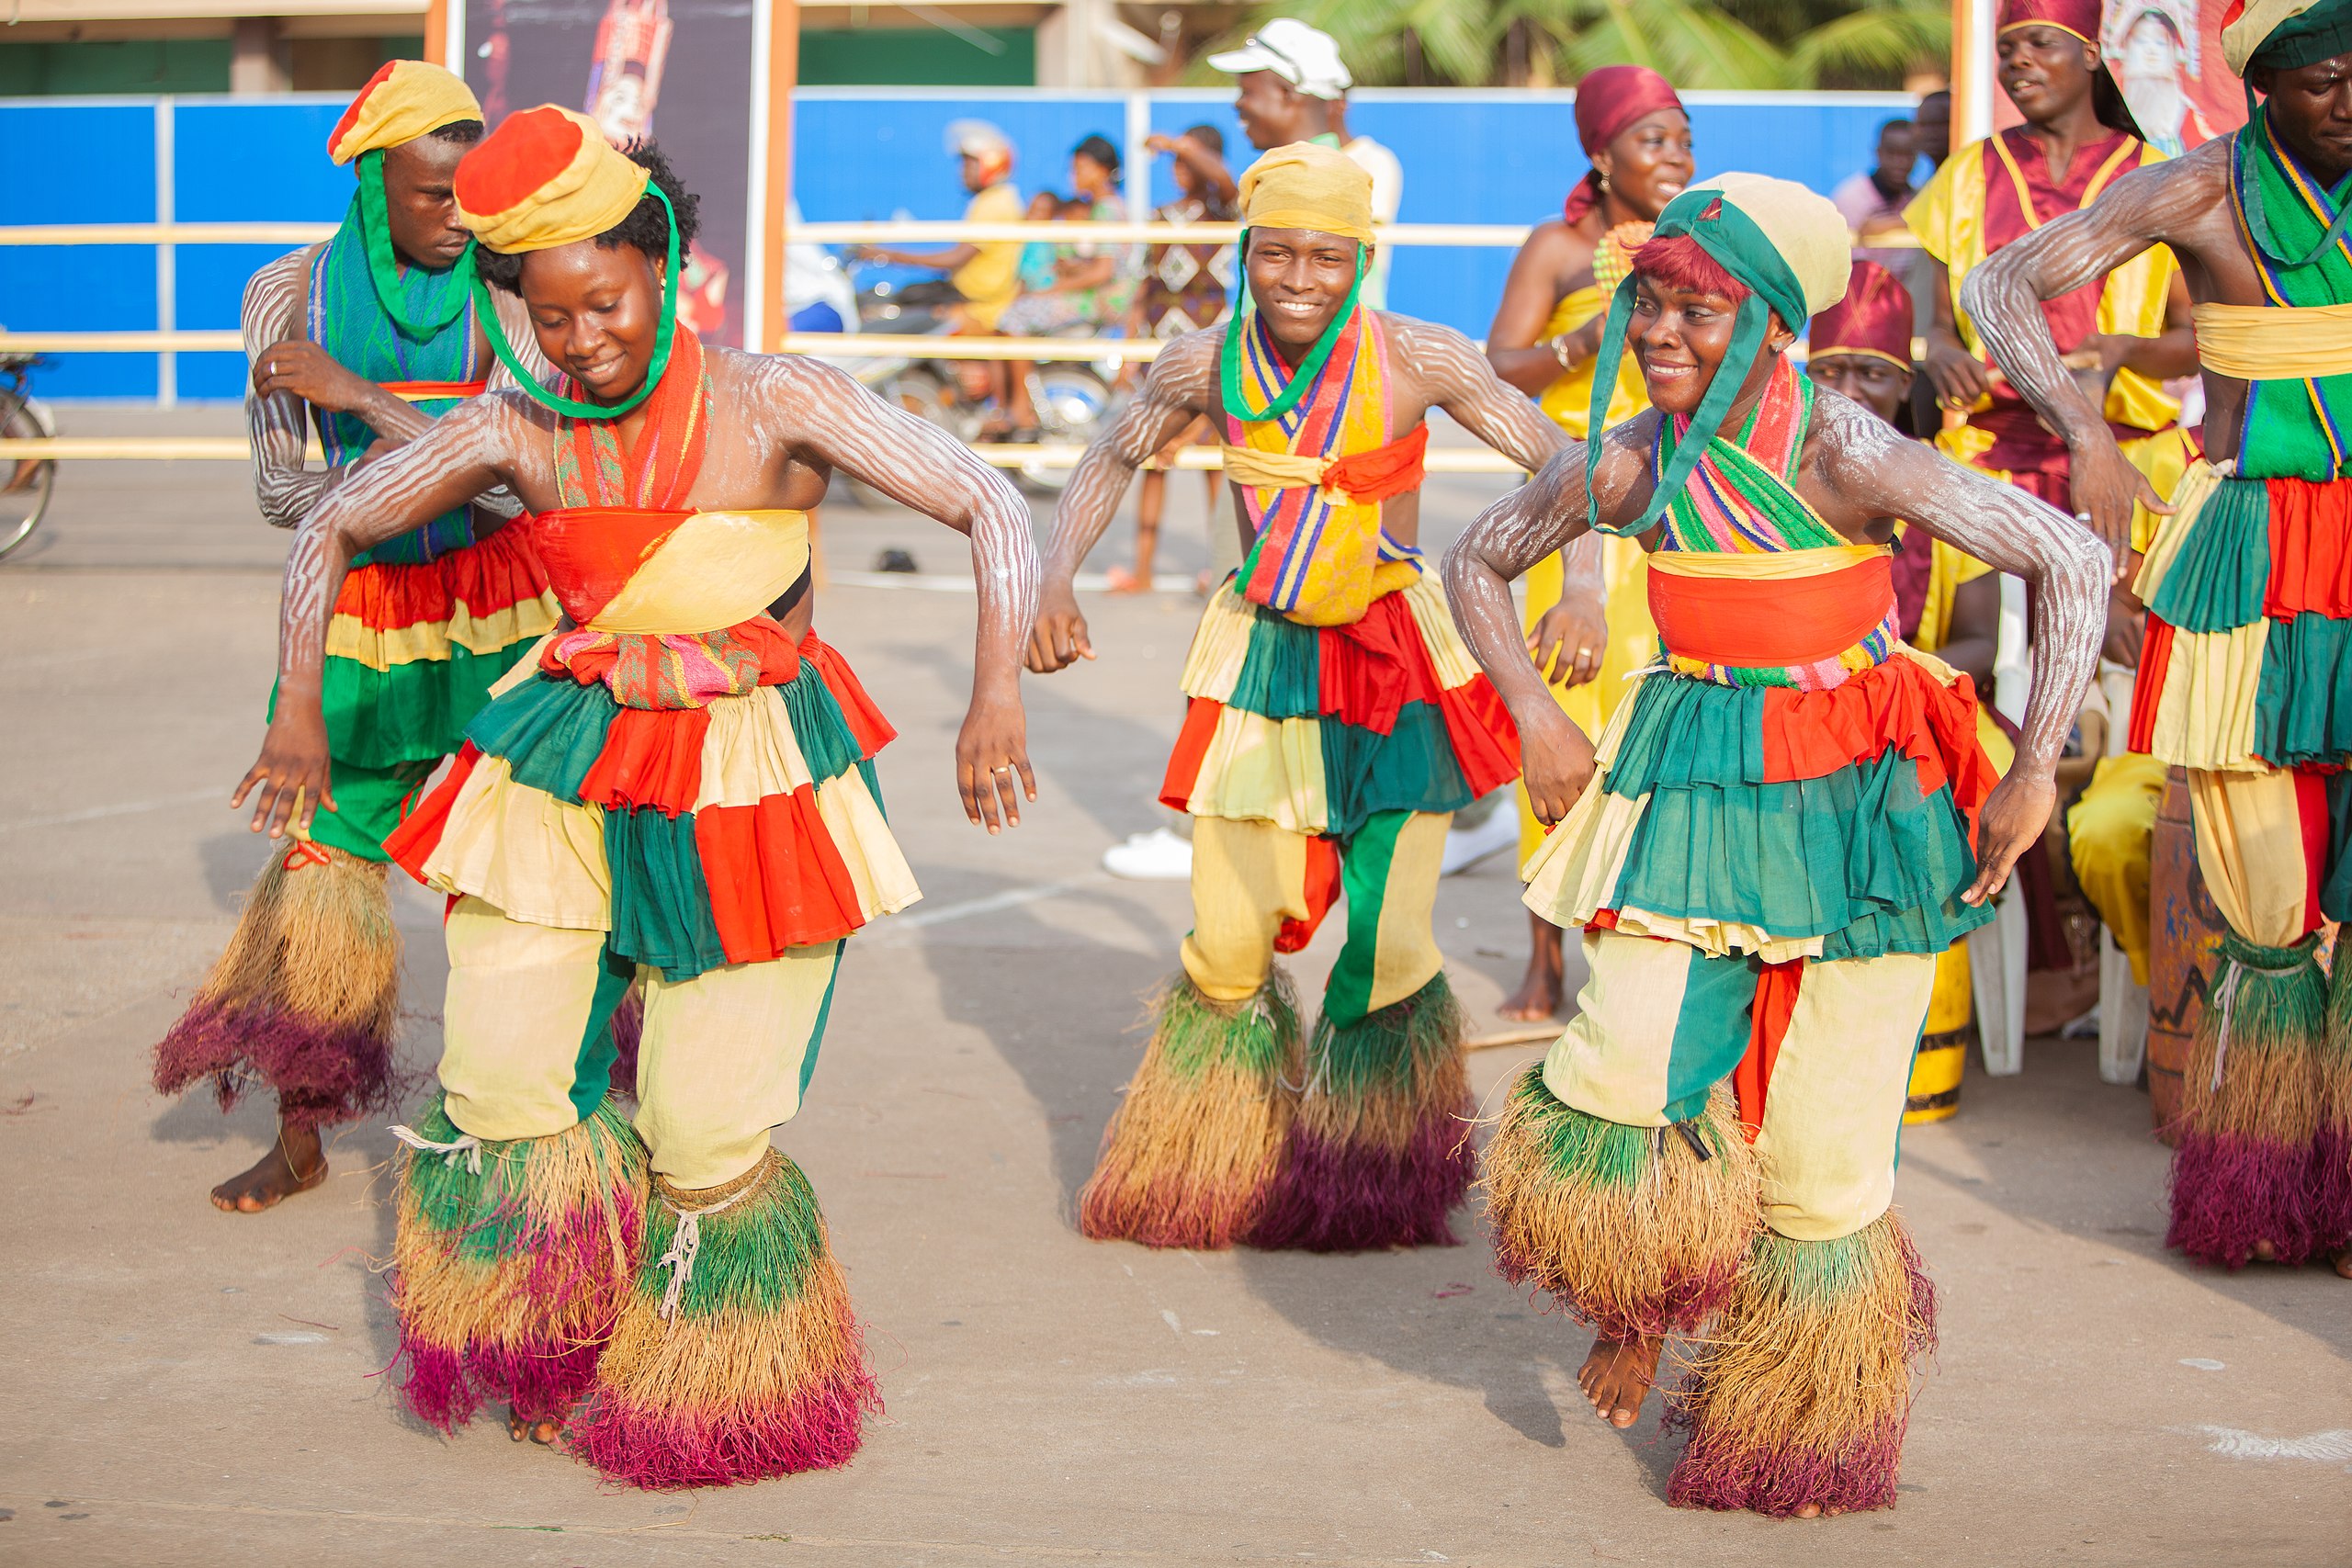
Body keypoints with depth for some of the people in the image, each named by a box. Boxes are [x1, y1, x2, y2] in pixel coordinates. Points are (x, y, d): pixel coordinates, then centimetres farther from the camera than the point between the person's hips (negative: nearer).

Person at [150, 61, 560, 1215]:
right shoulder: (292, 292, -2)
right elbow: (276, 491, -4)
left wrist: (357, 394, -22)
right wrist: (366, 478, -22)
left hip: (490, 604, -2)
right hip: (357, 609, 2)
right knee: (323, 851, 4)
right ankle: (300, 1135, 16)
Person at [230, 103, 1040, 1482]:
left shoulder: (773, 404, -13)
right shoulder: (519, 431, -2)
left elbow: (993, 508, -16)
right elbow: (332, 529, 11)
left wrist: (999, 692, -28)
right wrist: (300, 708, 2)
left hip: (751, 785, -3)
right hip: (574, 771, 3)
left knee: (707, 1140, -2)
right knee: (498, 1097, -2)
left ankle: (703, 1388, 26)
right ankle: (554, 1363, 25)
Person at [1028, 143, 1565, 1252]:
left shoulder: (1419, 361, -17)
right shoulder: (1206, 365, -10)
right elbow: (1111, 461, 9)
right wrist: (1054, 582, -5)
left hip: (1395, 663, -2)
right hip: (1259, 656, 2)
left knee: (1387, 942, -2)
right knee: (1226, 950, 3)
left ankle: (1369, 1185, 26)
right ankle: (1221, 1168, 30)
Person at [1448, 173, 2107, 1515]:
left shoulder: (1845, 456, -19)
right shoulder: (1626, 465, -6)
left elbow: (2073, 561, -18)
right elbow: (1479, 562, 13)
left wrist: (2034, 773, -16)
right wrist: (1535, 715, 3)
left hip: (1858, 799, -3)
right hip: (1694, 786, 3)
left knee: (1822, 1148, 1)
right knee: (1625, 1074, -14)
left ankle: (1799, 1420, 25)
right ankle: (1640, 1313, 18)